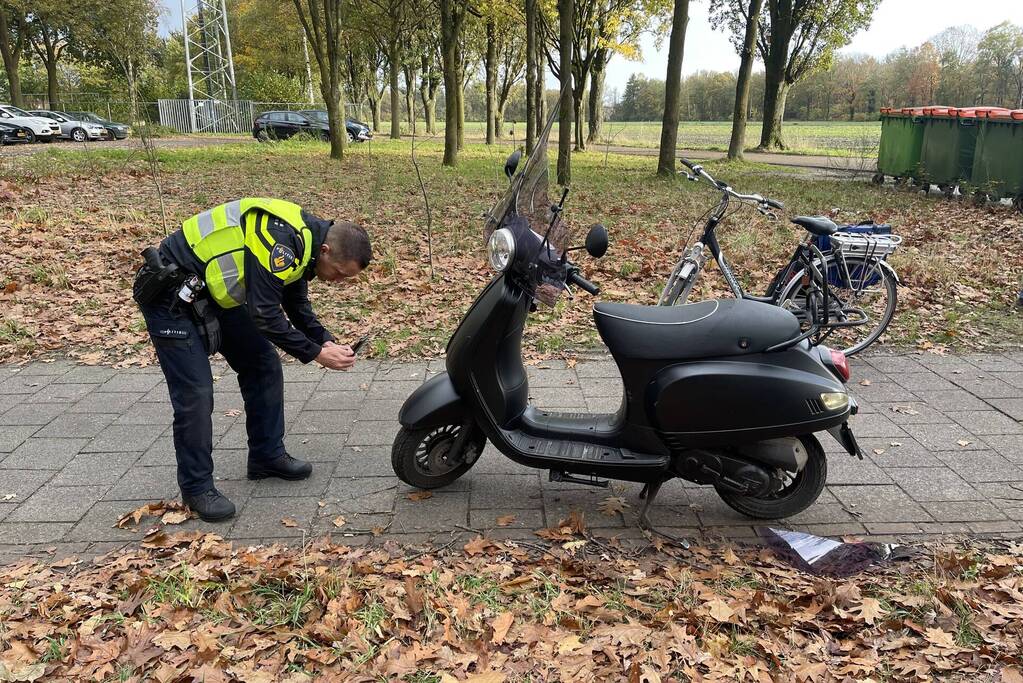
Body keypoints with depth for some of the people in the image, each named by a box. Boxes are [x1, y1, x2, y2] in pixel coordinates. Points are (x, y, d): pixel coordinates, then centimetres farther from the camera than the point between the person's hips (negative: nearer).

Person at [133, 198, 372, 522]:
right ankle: (196, 487, 5)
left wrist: (327, 341, -2)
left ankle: (267, 456, 21)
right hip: (172, 294, -10)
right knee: (195, 393, -11)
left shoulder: (303, 241, 1)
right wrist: (316, 353, -21)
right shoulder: (279, 240, -30)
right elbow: (265, 314, -29)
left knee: (264, 365, 8)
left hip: (213, 292, 10)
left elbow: (297, 304, 13)